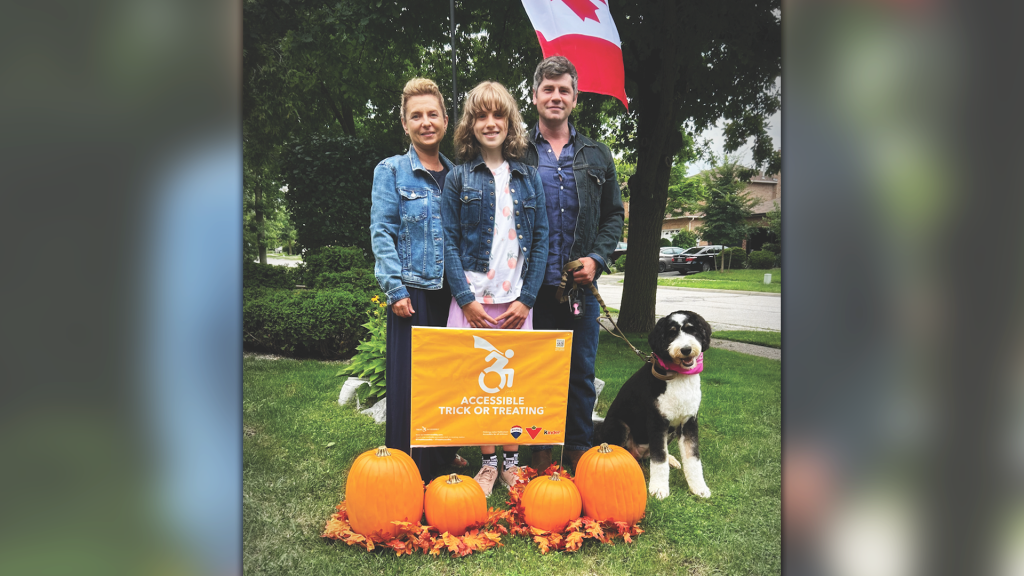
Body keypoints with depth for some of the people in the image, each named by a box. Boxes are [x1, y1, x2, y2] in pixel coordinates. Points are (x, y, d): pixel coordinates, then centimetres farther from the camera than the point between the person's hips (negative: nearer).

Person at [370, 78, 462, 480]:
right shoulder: (391, 171, 2)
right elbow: (381, 233, -4)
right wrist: (395, 289, -12)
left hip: (452, 291, 4)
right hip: (413, 291, -4)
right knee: (409, 379, -1)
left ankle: (444, 454, 24)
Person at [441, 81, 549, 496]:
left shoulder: (528, 177, 9)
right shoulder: (459, 178, 4)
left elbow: (540, 240, 5)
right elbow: (449, 242, -1)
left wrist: (527, 298, -4)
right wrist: (466, 299, -10)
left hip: (517, 299, 1)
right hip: (473, 298, -1)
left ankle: (512, 462, 19)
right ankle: (487, 462, 18)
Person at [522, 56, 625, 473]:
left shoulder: (597, 157, 12)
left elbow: (613, 214, 15)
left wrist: (597, 258, -2)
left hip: (581, 284, 2)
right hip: (532, 283, -2)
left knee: (581, 372, 8)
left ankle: (579, 447, 23)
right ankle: (540, 450, 21)